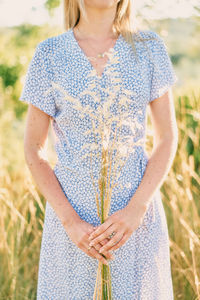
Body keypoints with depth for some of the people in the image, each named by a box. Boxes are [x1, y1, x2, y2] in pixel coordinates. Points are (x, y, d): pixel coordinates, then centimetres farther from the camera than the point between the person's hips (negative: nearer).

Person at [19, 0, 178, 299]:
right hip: (71, 205, 0)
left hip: (137, 198, 1)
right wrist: (70, 221, -11)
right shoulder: (49, 54, -2)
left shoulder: (149, 47, 0)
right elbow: (33, 150, 0)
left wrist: (136, 209, -12)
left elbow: (168, 139, 1)